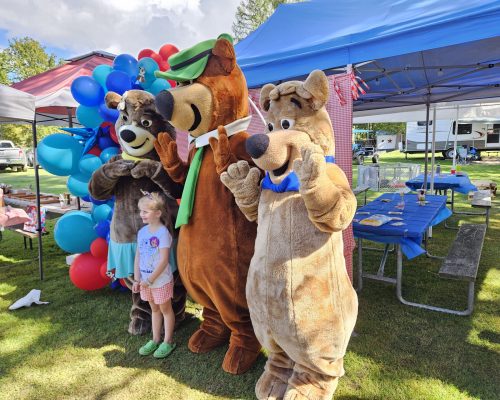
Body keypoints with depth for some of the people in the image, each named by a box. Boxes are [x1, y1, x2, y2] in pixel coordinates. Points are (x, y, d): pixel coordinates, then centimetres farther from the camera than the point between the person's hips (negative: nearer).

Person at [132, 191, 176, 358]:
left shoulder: (163, 232, -20)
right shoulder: (142, 232, 1)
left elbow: (163, 261, -22)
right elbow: (138, 257, 5)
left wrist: (150, 280, -18)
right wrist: (137, 279, 0)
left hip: (161, 280, -6)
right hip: (145, 280, 6)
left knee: (165, 309, 10)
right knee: (154, 309, 20)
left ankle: (168, 342, 24)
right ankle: (155, 339, 34)